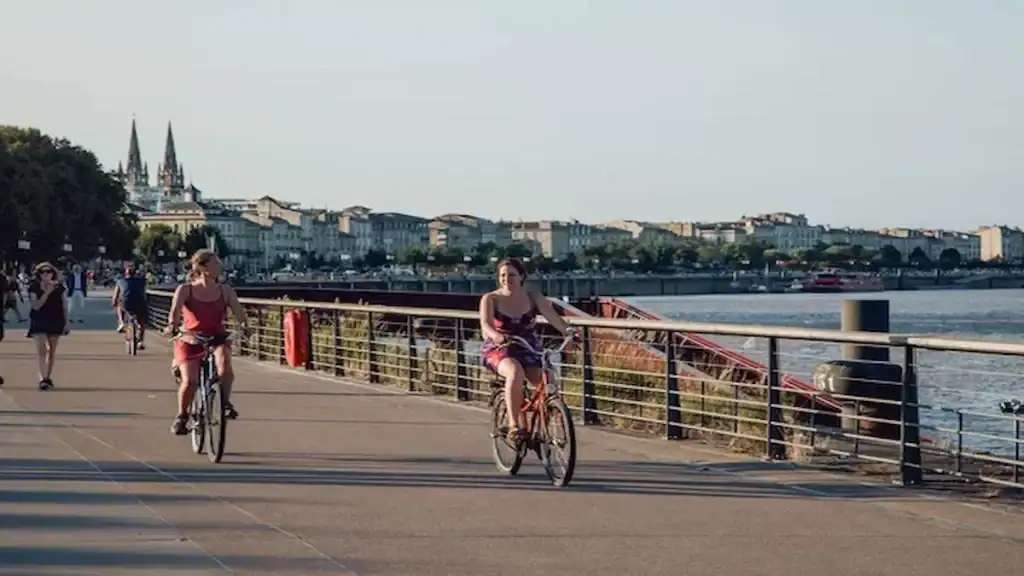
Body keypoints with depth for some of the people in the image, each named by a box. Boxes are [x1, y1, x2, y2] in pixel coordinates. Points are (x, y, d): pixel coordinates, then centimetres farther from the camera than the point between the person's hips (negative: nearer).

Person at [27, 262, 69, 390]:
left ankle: (48, 377, 22)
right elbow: (36, 306, -16)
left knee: (52, 351, 10)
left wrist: (66, 323, 0)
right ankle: (42, 379, -20)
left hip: (55, 322, 2)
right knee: (41, 351, -13)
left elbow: (64, 306, 3)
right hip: (39, 322, -2)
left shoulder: (59, 288, -1)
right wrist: (47, 293, -23)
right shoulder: (34, 288, -5)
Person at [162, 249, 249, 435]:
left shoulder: (225, 291, 4)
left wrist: (244, 325, -30)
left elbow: (238, 311, -7)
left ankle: (225, 402, -11)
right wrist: (172, 326, -37)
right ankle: (181, 416, 9)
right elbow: (175, 310, -15)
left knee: (224, 361, -33)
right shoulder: (185, 290, -2)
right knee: (190, 381, -19)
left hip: (216, 338, 1)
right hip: (189, 340, -1)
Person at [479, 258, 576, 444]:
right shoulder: (491, 299, -5)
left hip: (528, 351, 3)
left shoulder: (533, 298, 1)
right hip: (499, 350, -3)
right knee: (515, 372, -37)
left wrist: (568, 331, -36)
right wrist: (495, 335, -46)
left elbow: (553, 317, -14)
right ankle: (514, 425, -35)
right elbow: (485, 324, -22)